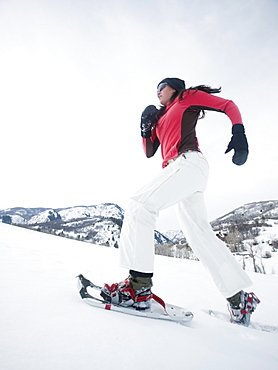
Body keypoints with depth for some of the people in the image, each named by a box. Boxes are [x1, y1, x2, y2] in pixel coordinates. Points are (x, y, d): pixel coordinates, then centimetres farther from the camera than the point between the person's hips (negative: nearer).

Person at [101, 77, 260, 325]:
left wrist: (239, 132, -9)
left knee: (140, 206, -21)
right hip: (177, 169, 7)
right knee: (200, 235, 1)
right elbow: (149, 152, 28)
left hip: (189, 162, -7)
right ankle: (240, 300, 10)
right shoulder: (161, 118, 33)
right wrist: (146, 127, 13)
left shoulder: (189, 97, 16)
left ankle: (138, 287, -22)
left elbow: (228, 105, 9)